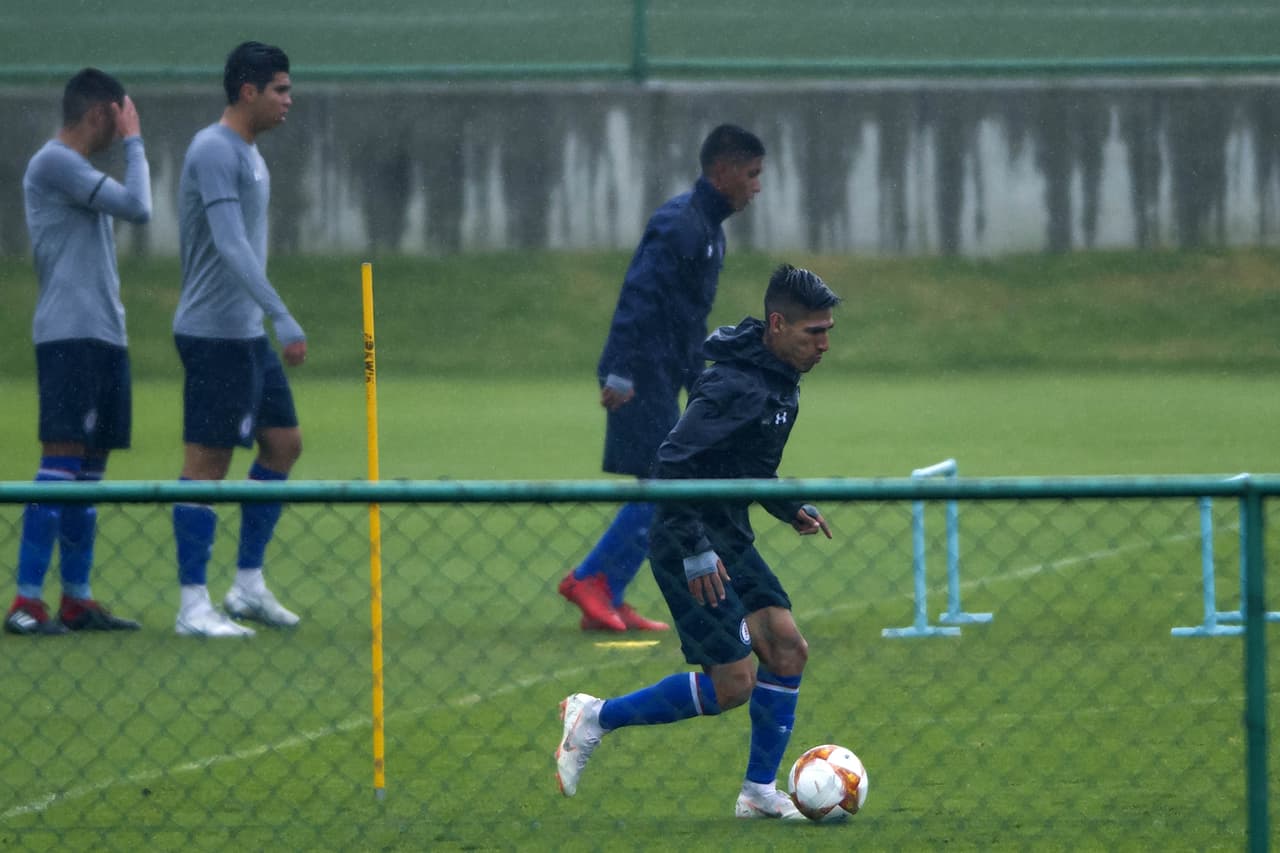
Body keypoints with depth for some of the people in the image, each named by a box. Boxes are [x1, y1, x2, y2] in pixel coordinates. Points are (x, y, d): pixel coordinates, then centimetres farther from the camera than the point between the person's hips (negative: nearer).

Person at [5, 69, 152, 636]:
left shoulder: (77, 169, 21)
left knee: (90, 465, 8)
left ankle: (77, 600, 10)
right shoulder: (54, 163, -9)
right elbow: (137, 207, -14)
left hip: (103, 336, 10)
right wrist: (134, 142, -4)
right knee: (61, 460, -13)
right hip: (69, 334, -10)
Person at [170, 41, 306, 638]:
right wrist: (283, 319, -30)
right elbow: (231, 247, -25)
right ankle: (193, 606, -3)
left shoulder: (247, 156, 15)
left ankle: (248, 587, 17)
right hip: (215, 335, -10)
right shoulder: (215, 152, -16)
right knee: (207, 461, -6)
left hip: (247, 336, 10)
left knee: (284, 443, 11)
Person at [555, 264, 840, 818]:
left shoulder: (780, 382, 8)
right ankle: (596, 719, 6)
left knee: (787, 649, 1)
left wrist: (789, 509, 11)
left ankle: (760, 791, 10)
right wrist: (696, 551, -28)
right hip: (691, 546, -9)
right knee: (733, 684, -8)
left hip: (731, 539, 9)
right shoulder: (734, 388, -24)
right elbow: (671, 464, -28)